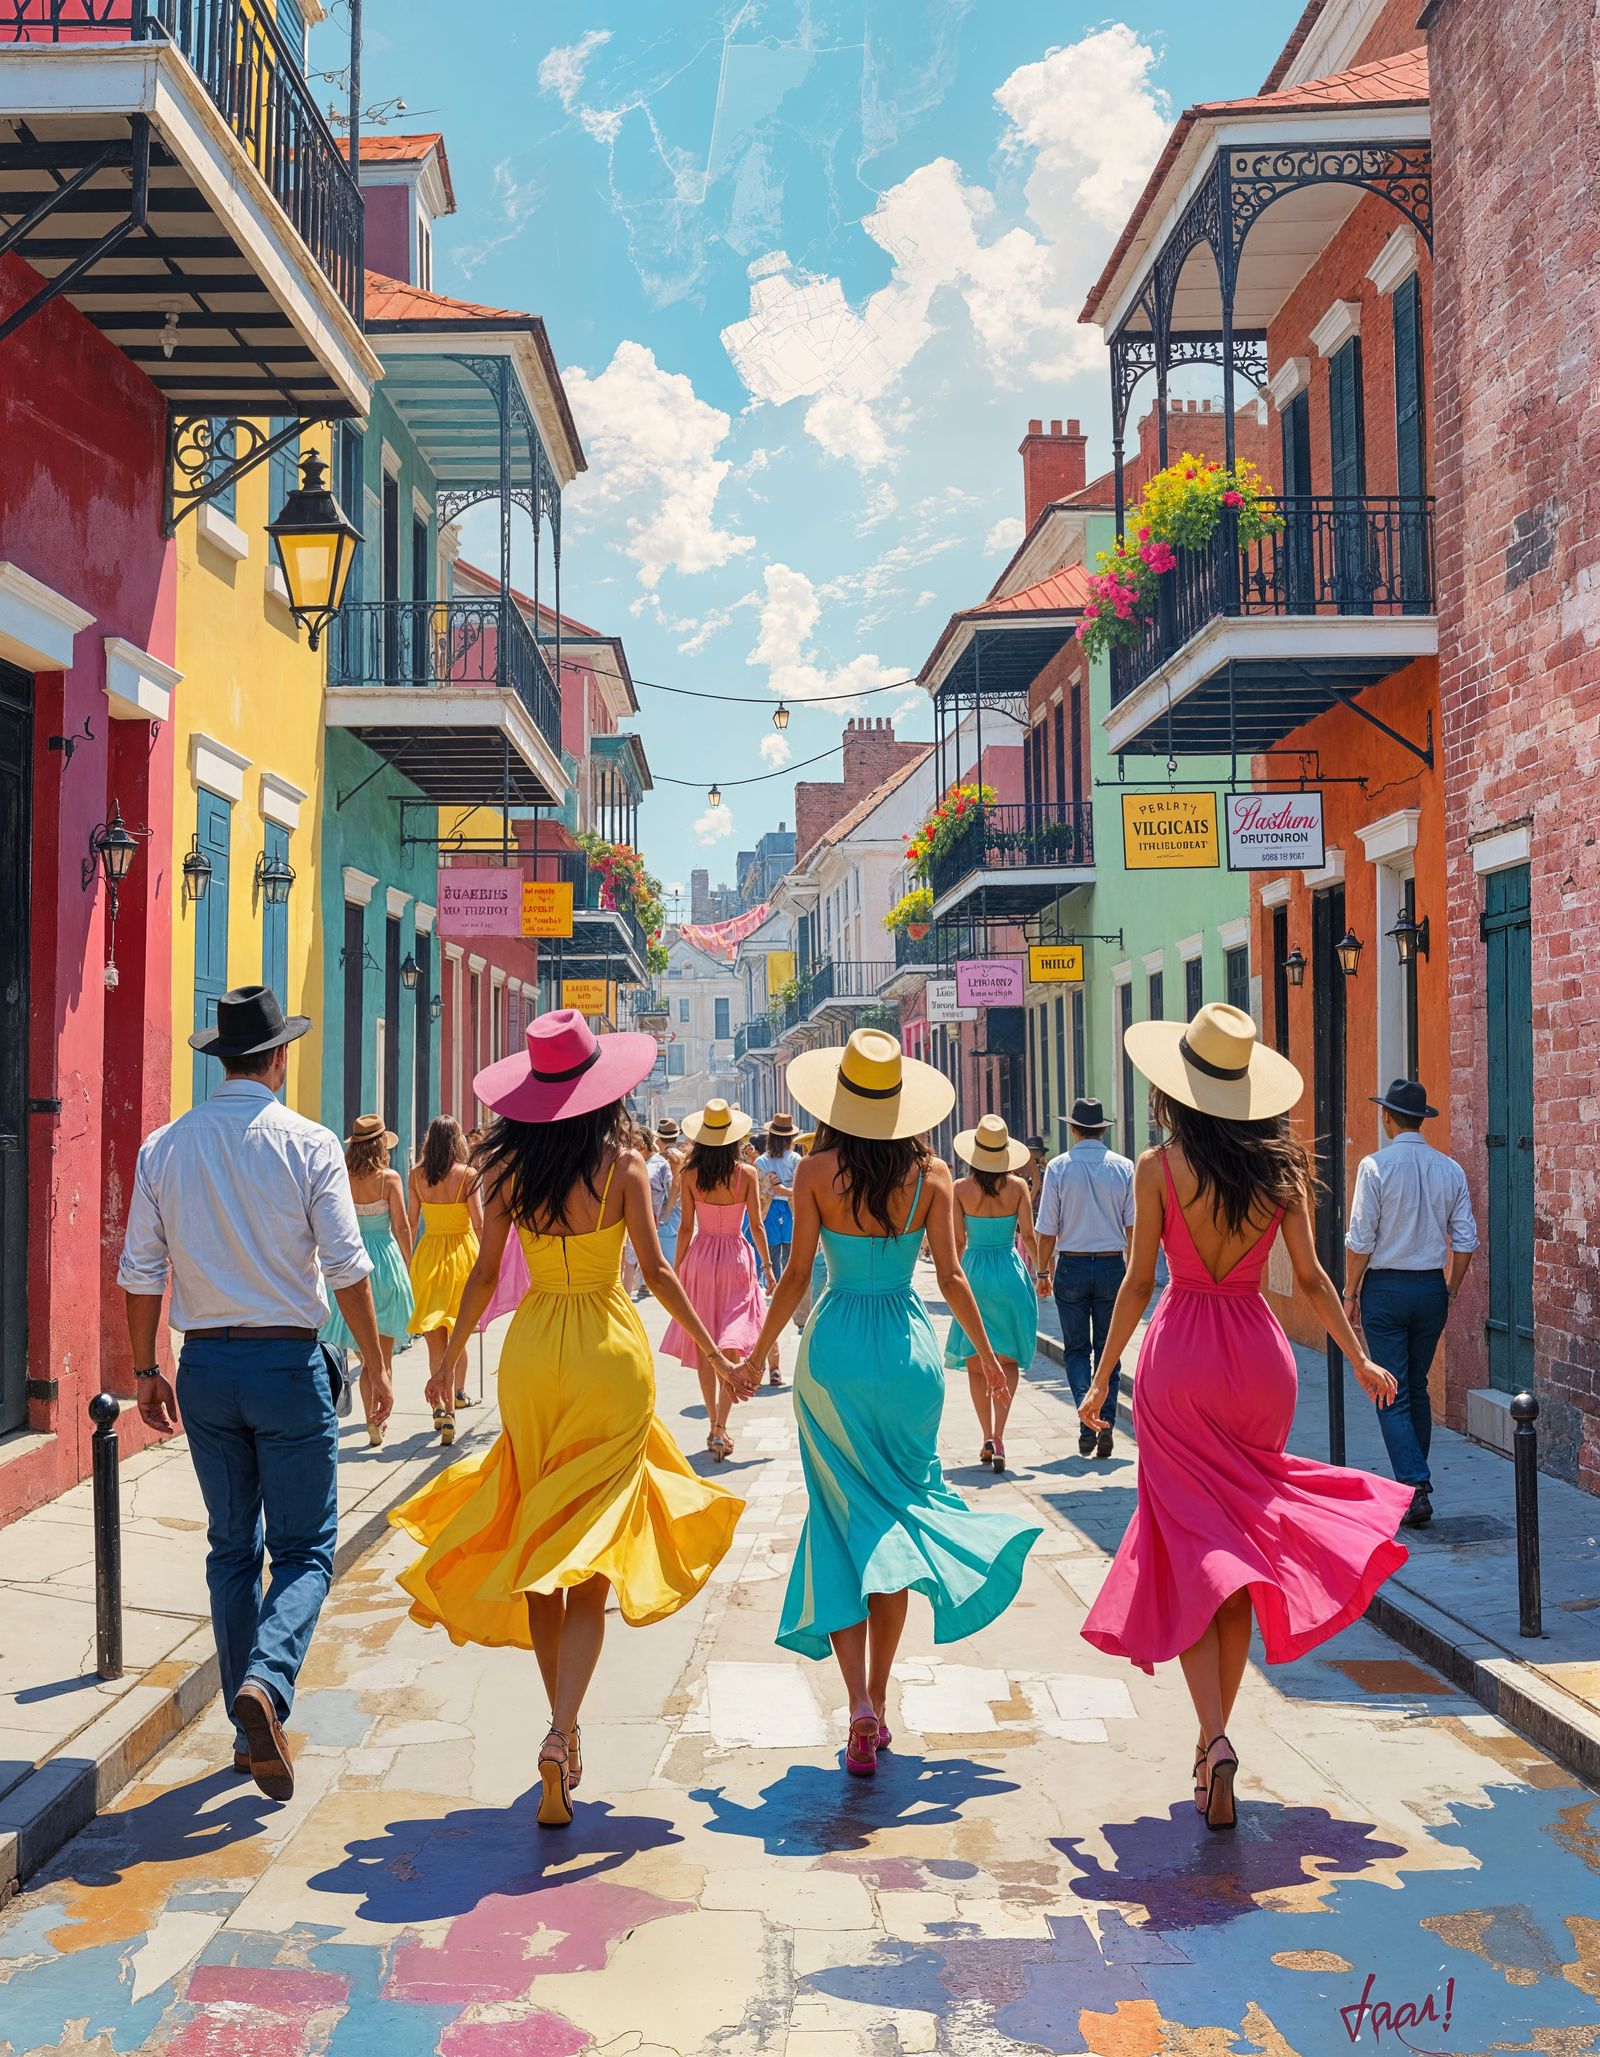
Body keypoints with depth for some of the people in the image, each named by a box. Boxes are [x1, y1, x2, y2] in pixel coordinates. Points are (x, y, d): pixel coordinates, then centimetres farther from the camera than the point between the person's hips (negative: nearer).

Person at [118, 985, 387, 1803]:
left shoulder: (164, 1147, 2)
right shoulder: (308, 1144, -8)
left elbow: (141, 1273, 4)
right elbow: (347, 1267, -9)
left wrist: (146, 1370, 13)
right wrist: (375, 1364, 1)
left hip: (204, 1365, 4)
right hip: (288, 1361, -4)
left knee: (231, 1549, 14)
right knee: (305, 1550, 5)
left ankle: (248, 1728, 19)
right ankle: (264, 1682, -20)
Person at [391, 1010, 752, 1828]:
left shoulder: (507, 1167, 0)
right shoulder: (621, 1162, -8)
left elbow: (484, 1275, 4)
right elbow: (656, 1270, -8)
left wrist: (452, 1354, 19)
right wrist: (712, 1353, 3)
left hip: (532, 1350, 3)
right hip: (610, 1350, -3)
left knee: (537, 1543, 14)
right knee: (591, 1549, 1)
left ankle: (565, 1725, 22)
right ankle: (561, 1731, -14)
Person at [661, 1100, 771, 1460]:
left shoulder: (690, 1174, -5)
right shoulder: (746, 1174, -7)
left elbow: (686, 1227, -2)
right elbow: (756, 1225, -4)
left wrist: (676, 1269, 7)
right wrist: (768, 1266, 7)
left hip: (700, 1258, 1)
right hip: (736, 1260, -1)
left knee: (704, 1348, 11)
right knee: (730, 1349, -1)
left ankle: (713, 1425, 16)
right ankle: (720, 1428, -14)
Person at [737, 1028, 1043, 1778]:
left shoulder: (817, 1171, -5)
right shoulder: (931, 1172, -2)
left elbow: (797, 1274, -6)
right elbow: (951, 1276, -2)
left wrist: (759, 1351, 6)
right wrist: (984, 1350, 12)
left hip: (833, 1348, -1)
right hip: (908, 1348, 1)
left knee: (843, 1522, 6)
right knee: (896, 1518, 14)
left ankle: (859, 1702, -7)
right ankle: (878, 1702, 19)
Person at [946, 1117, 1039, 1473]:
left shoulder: (960, 1188, -6)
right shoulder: (1017, 1186, -6)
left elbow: (958, 1242, -4)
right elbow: (1029, 1236, -6)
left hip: (973, 1272, 0)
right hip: (1010, 1273, 0)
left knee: (976, 1363, 12)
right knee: (1007, 1361, 7)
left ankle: (987, 1437, 8)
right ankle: (998, 1437, -8)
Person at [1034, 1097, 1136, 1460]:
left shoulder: (1058, 1167, -5)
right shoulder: (1123, 1167, -1)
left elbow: (1048, 1229, -4)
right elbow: (1133, 1226, -1)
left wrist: (1043, 1272, 6)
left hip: (1072, 1266, -1)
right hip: (1112, 1265, 1)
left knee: (1077, 1349, 9)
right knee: (1108, 1348, 11)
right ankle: (1107, 1426, 6)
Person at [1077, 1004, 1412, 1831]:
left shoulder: (1159, 1166, -8)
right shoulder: (1279, 1165, 0)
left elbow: (1138, 1281, -6)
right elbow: (1310, 1277, 3)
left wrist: (1101, 1376, 4)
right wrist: (1361, 1359, 16)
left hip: (1179, 1358, -3)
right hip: (1259, 1356, 3)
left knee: (1191, 1553, 1)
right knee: (1245, 1543, 14)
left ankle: (1215, 1740, -15)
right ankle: (1212, 1738, 22)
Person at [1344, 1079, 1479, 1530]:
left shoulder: (1375, 1167, -11)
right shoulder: (1450, 1169, 2)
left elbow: (1361, 1240, -12)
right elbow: (1465, 1241, 3)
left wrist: (1350, 1293, -2)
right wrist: (1449, 1292, 14)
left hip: (1385, 1289, -4)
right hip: (1431, 1288, 5)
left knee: (1393, 1395, -1)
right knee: (1418, 1389, 17)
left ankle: (1415, 1488, -12)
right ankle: (1414, 1479, 25)